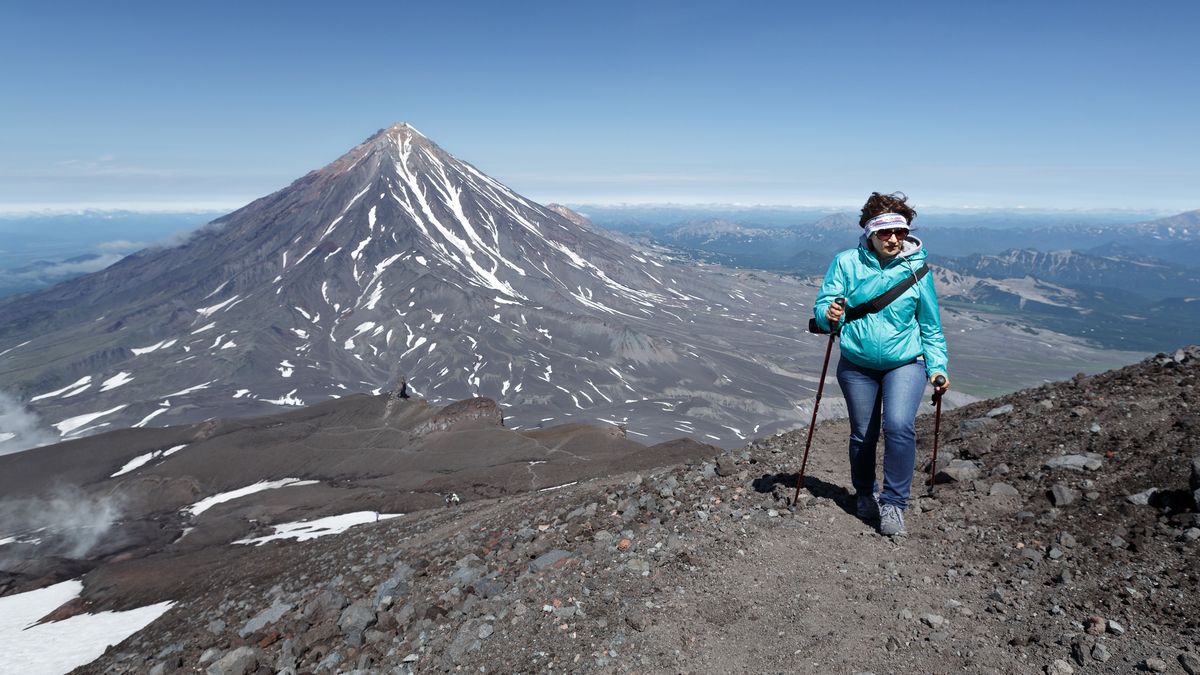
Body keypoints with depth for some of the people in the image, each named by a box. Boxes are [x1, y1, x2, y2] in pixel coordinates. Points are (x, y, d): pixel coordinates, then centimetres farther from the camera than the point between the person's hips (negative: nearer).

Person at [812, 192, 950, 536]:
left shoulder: (917, 268, -5)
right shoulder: (846, 263, -8)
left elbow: (930, 326, 4)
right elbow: (822, 304, -9)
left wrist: (937, 367, 0)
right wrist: (829, 315, -32)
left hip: (905, 363, -1)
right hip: (857, 365, 1)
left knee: (899, 426, -21)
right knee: (862, 435, 10)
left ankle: (894, 503, -6)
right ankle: (866, 494, 35)